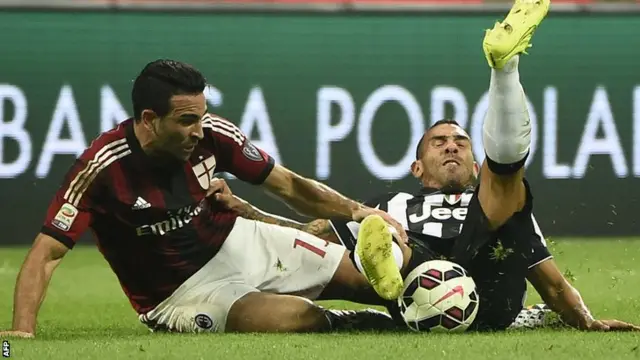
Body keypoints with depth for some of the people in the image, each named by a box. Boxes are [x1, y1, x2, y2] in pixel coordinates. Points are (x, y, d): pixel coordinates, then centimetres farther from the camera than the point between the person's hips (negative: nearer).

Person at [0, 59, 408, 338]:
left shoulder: (210, 134, -11)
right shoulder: (103, 168, -24)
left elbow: (287, 184, 0)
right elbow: (47, 253, -24)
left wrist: (354, 210, -14)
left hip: (240, 243, 5)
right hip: (181, 292, -5)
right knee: (294, 317, -31)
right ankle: (331, 322, 0)